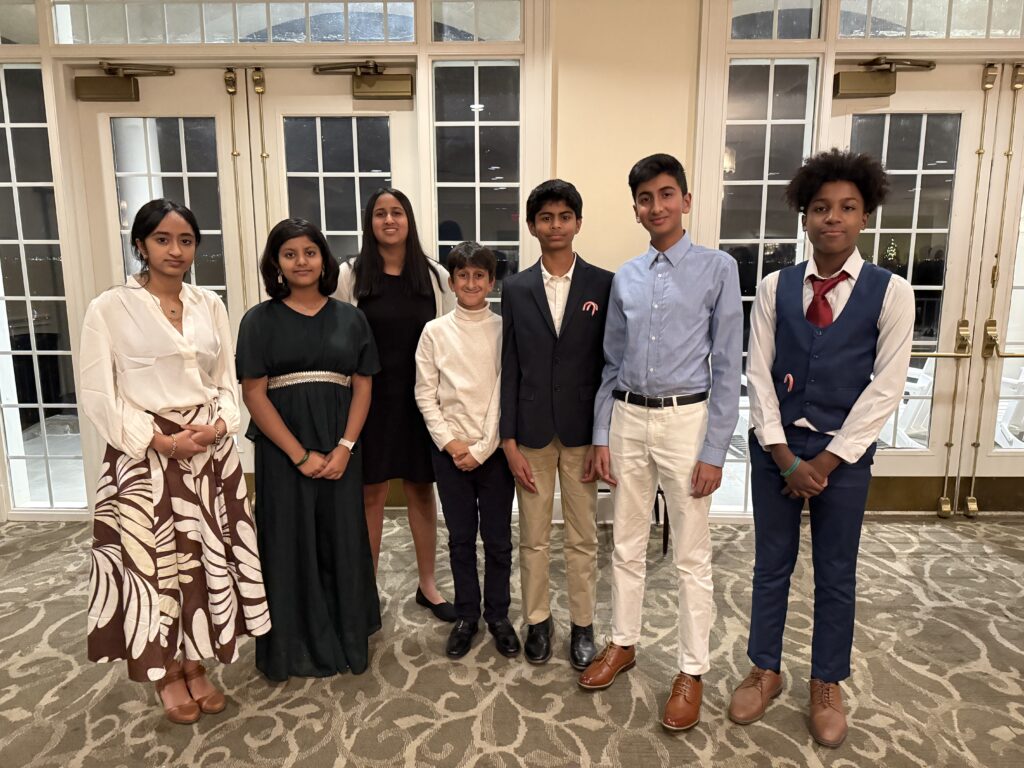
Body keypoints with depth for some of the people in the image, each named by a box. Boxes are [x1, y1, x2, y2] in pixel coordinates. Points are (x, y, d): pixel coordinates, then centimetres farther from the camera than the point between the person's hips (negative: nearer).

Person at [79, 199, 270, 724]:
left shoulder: (211, 306, 8)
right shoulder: (109, 307, -5)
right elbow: (98, 394, -7)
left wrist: (220, 425, -8)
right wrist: (159, 440, -14)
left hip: (210, 452, 4)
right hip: (145, 454, -4)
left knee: (206, 556, 10)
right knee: (153, 561, 5)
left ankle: (196, 666, 29)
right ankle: (167, 675, 26)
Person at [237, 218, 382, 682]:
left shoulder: (349, 318, 7)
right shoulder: (260, 320, 1)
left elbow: (363, 387, 4)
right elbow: (253, 394, -5)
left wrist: (344, 448, -9)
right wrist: (300, 454, -12)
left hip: (340, 450, 2)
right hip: (282, 452, -1)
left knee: (342, 543, 8)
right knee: (290, 546, 7)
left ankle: (345, 639, 27)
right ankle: (296, 648, 25)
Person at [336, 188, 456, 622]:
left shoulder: (435, 275, 2)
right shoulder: (350, 275, -1)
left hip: (420, 396, 1)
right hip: (370, 397, -1)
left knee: (421, 491, 12)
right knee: (371, 493, 7)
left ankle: (427, 585, 29)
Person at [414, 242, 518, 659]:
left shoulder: (504, 330, -2)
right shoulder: (435, 331, 1)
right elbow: (425, 394, 1)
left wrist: (482, 448, -10)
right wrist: (448, 441, -8)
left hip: (494, 450, -1)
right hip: (450, 450, 1)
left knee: (498, 538, 8)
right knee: (461, 538, 12)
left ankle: (498, 615, 26)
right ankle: (467, 616, 28)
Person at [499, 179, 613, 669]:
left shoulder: (604, 285, -1)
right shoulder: (516, 289, 3)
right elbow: (509, 368, 1)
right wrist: (509, 440, -3)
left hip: (583, 431, -1)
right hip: (531, 431, 1)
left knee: (583, 538, 11)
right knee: (533, 538, 13)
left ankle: (582, 625, 30)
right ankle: (537, 620, 32)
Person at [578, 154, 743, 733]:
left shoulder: (718, 268, -4)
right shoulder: (624, 278, 8)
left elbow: (728, 366, -6)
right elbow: (612, 365, 11)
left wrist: (714, 450, -9)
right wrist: (602, 435, 7)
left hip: (686, 419, -4)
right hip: (628, 419, 4)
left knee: (692, 555, 7)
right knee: (628, 545, 16)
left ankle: (693, 670, 25)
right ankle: (624, 643, 35)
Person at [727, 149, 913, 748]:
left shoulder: (891, 292, -4)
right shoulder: (775, 288, 1)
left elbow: (886, 388, -8)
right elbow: (759, 375, -1)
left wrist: (827, 461, -11)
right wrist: (785, 456, -8)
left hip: (843, 452, -1)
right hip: (776, 446, 2)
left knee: (836, 573, 12)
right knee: (771, 564, 12)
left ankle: (827, 686, 32)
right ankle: (766, 671, 32)